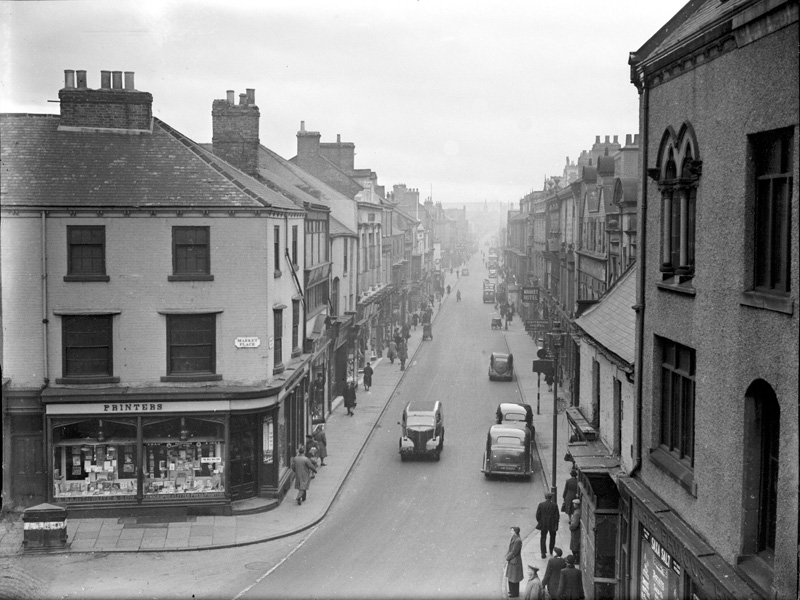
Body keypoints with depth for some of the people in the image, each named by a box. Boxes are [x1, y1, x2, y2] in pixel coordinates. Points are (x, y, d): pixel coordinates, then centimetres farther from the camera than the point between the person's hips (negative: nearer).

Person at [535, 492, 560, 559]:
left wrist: (539, 522, 11)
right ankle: (551, 551, 33)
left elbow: (537, 515, -5)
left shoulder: (541, 505, -9)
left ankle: (543, 553, 0)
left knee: (543, 538, 9)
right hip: (552, 525, 0)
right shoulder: (555, 505, -11)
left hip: (543, 525, 0)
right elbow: (557, 516, -8)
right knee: (552, 537, 21)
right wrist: (556, 525, 2)